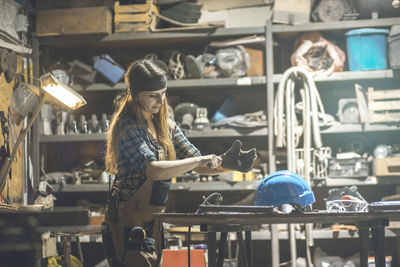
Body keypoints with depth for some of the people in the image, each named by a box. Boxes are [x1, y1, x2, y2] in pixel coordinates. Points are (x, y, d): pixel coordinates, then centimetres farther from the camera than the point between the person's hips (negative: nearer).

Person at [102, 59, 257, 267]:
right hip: (128, 224, -8)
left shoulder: (165, 126, 11)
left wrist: (225, 162, -9)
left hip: (151, 223, 8)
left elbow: (199, 166, 10)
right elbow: (153, 170, -29)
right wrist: (198, 160, -27)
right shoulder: (128, 128, -16)